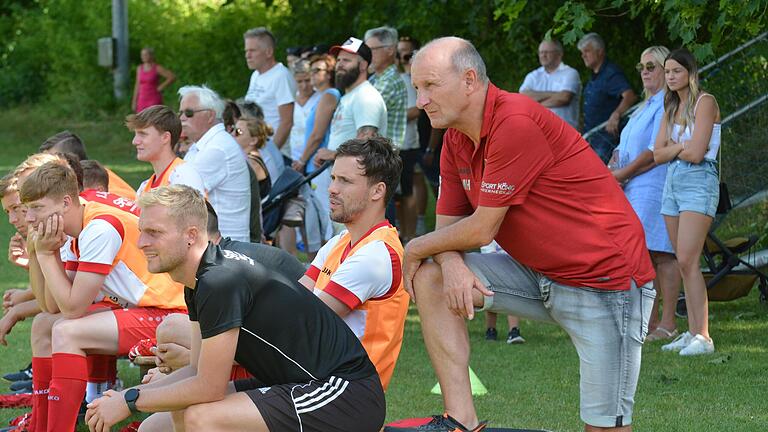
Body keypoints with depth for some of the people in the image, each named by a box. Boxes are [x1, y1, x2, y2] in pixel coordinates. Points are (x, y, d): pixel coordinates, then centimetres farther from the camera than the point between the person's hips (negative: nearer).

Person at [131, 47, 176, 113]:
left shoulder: (157, 68, -6)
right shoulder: (139, 68, 9)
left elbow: (172, 77, -10)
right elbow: (137, 86, 13)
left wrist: (161, 87, -9)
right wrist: (134, 102, 11)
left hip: (154, 100, -5)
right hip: (142, 100, 5)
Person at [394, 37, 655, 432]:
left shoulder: (516, 122, -22)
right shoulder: (456, 140, 7)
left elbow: (481, 230, -19)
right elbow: (450, 222, 10)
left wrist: (417, 249, -2)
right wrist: (450, 263, -15)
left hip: (606, 278, -9)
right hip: (539, 275, 9)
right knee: (430, 279, -3)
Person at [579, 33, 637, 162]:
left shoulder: (611, 73, -18)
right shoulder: (594, 76, 14)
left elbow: (630, 96, -34)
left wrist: (616, 115, -50)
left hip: (606, 137, -10)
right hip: (592, 137, 10)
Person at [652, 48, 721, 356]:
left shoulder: (705, 102, -7)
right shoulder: (671, 107, 16)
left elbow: (695, 153, -16)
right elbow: (658, 154, 9)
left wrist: (671, 147, 2)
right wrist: (680, 147, -8)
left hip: (699, 182, -8)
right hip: (673, 182, 8)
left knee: (687, 261, -17)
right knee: (684, 264, 5)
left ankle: (703, 337, -18)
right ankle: (692, 333, 6)